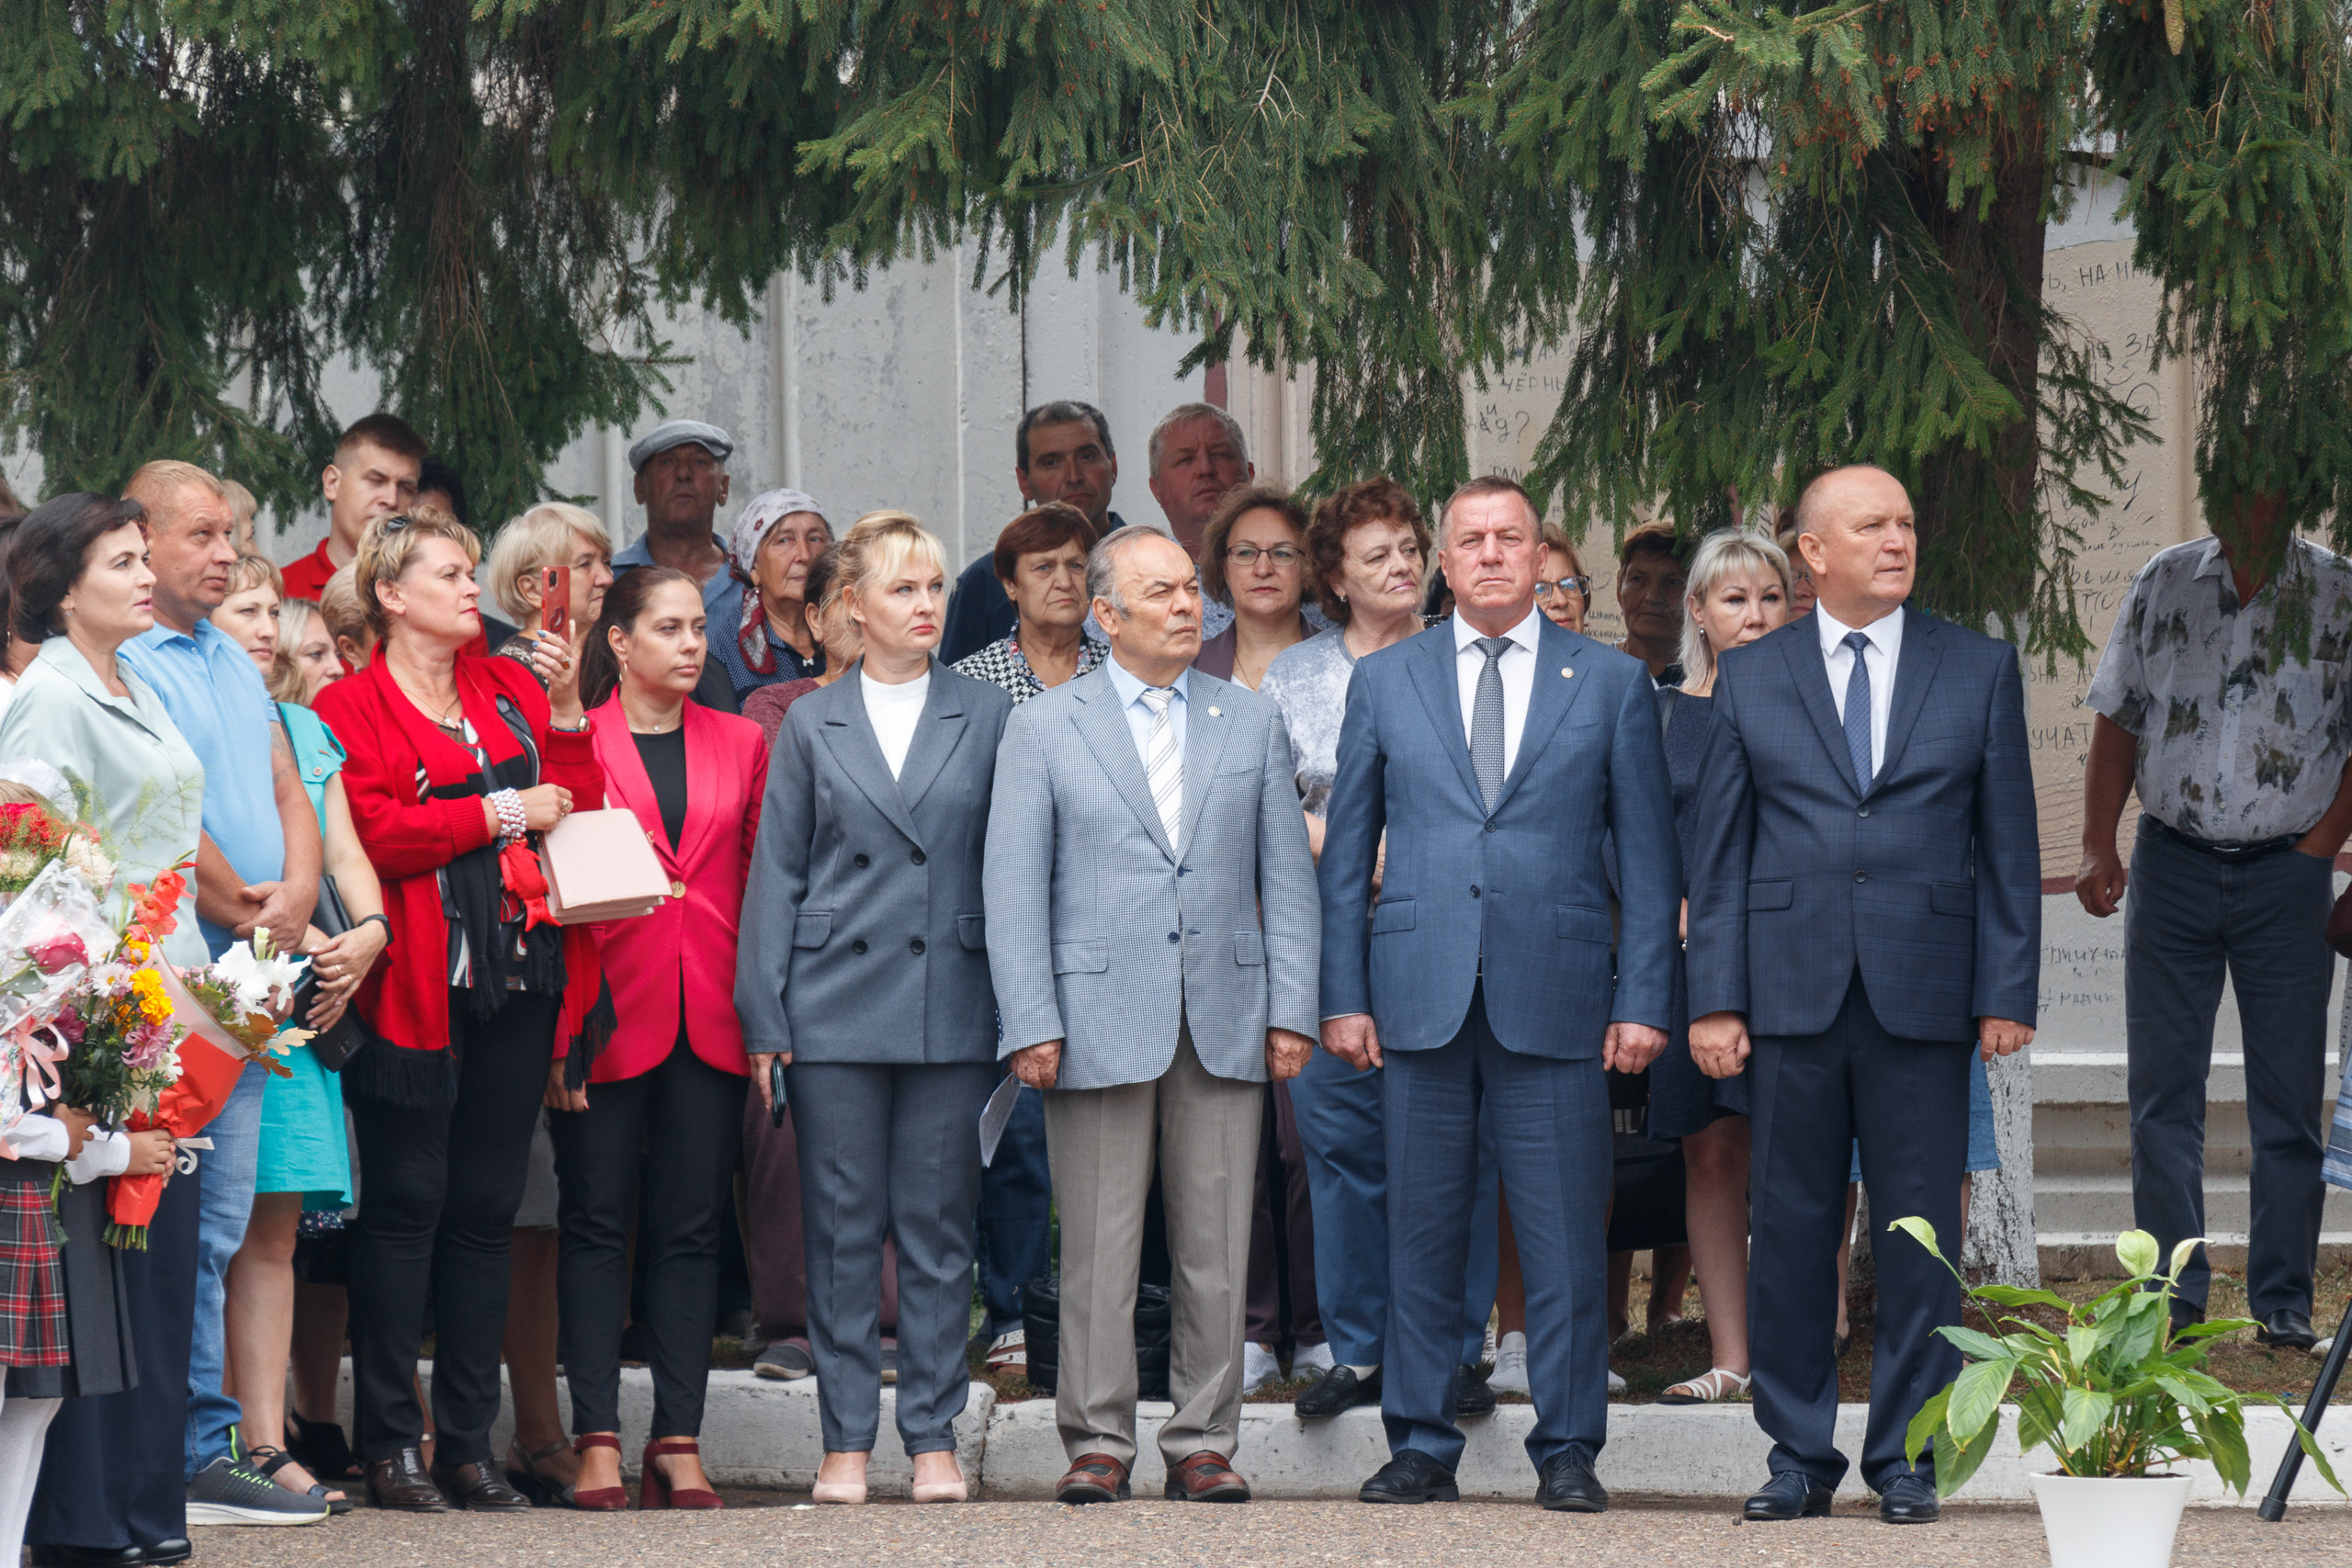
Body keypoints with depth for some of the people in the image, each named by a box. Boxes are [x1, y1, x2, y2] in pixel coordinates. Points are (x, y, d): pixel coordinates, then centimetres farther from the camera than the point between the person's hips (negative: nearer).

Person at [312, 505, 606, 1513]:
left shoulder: (512, 692, 18)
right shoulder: (351, 707, -1)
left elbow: (575, 807, 13)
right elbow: (369, 832, -13)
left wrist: (566, 712, 0)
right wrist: (500, 814, -9)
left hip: (518, 981, 6)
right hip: (419, 988, -5)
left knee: (487, 1207, 6)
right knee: (407, 1203, -4)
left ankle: (469, 1443, 10)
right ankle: (390, 1443, 0)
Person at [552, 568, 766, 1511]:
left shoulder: (738, 744, 12)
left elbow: (763, 878, 12)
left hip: (711, 1017, 3)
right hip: (608, 1011, -3)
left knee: (691, 1228, 4)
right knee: (596, 1222, 0)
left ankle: (679, 1441, 6)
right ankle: (598, 1439, 2)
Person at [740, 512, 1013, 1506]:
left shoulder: (987, 719, 7)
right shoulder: (810, 726, 8)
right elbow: (776, 874, 6)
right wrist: (765, 1016, -1)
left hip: (952, 1004, 0)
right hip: (836, 1005, 0)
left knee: (938, 1228, 2)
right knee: (843, 1228, 2)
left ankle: (933, 1436, 8)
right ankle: (846, 1439, 7)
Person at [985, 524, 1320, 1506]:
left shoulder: (1251, 724, 12)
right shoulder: (1043, 729, 4)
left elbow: (1287, 877, 11)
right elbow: (1014, 889, 0)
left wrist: (1292, 1010, 2)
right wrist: (1031, 1023, -8)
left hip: (1226, 1023, 2)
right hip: (1098, 1018, -2)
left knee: (1216, 1251, 3)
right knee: (1098, 1251, -1)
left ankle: (1204, 1444, 10)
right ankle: (1098, 1442, 6)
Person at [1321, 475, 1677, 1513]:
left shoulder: (1611, 685, 7)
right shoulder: (1383, 683, 10)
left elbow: (1647, 856, 7)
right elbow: (1346, 853, 11)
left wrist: (1643, 1000, -1)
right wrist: (1344, 996, 3)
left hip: (1554, 999, -1)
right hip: (1419, 996, 1)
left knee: (1564, 1242, -1)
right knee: (1421, 1233, 4)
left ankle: (1568, 1454, 6)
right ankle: (1420, 1446, 12)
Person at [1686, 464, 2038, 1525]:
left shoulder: (1979, 671, 7)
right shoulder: (1750, 679, 8)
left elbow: (2008, 842, 5)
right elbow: (1718, 850, 6)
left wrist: (2009, 992, -2)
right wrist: (1715, 999, -1)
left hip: (1923, 997, 0)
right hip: (1791, 991, 0)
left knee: (1919, 1235, 1)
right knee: (1789, 1230, 4)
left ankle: (1907, 1457, 10)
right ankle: (1798, 1456, 12)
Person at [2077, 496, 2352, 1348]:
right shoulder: (2162, 584, 6)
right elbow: (2116, 719, 9)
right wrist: (2098, 849, 0)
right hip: (2171, 864, 2)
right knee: (2162, 1093, 2)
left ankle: (2282, 1300, 8)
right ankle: (2172, 1299, 8)